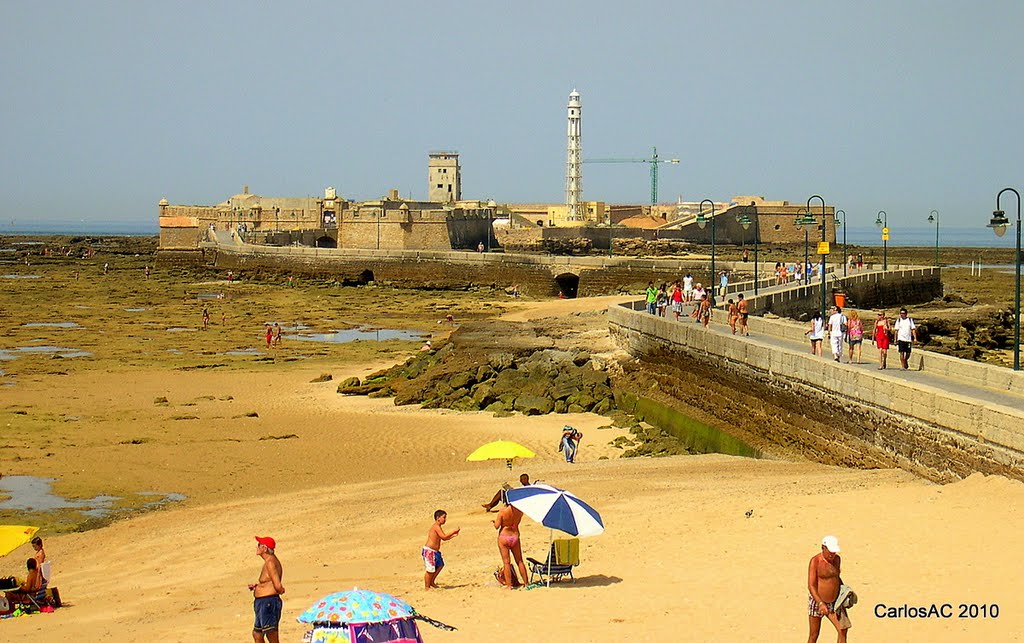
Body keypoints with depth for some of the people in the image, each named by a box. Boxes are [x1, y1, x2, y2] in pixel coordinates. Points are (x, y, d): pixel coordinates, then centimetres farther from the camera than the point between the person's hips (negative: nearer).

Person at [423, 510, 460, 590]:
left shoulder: (438, 527, 16)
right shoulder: (436, 526, -16)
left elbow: (443, 538, 22)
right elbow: (444, 537, -22)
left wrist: (453, 535, 13)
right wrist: (453, 531, -14)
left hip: (435, 551, 11)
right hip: (429, 551, -11)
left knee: (440, 565, 20)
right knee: (430, 570, -6)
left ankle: (431, 582, 29)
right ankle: (427, 587, 2)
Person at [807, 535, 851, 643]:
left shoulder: (837, 559, 4)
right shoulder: (815, 561, -17)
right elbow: (811, 586, -21)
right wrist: (821, 603, -31)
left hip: (834, 602, 5)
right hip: (817, 601, -5)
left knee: (843, 630, -8)